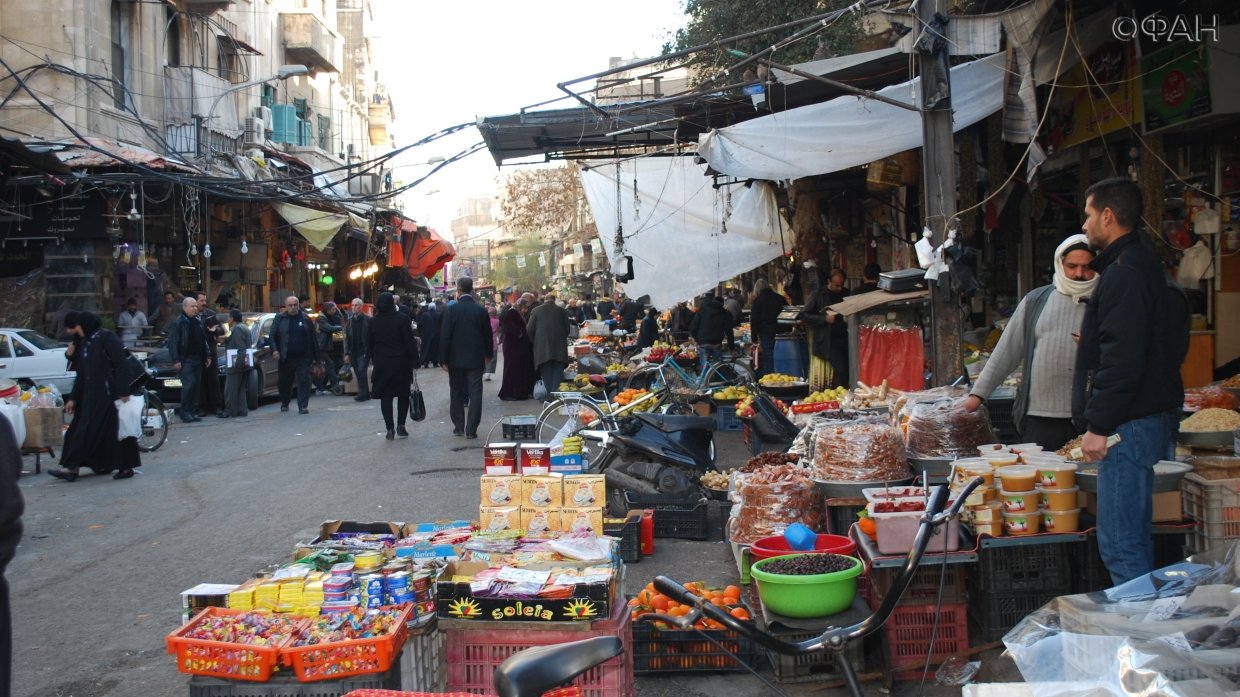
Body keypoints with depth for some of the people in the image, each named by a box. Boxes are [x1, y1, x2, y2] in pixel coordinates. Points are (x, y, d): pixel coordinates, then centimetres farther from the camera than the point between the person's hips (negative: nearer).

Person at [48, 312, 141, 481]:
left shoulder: (106, 337, -9)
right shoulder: (87, 342, 17)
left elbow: (121, 364, -16)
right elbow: (82, 373, 20)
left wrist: (123, 391, -21)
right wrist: (73, 398, 17)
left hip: (107, 393, -9)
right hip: (91, 394, 9)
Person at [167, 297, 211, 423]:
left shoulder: (198, 323, 16)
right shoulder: (178, 324, -6)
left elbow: (204, 341, 22)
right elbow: (172, 343, -10)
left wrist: (208, 356, 15)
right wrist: (176, 360, -15)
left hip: (198, 360, 7)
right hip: (185, 360, -7)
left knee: (197, 386, 6)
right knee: (189, 385, -13)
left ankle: (193, 411, 12)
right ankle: (185, 412, -6)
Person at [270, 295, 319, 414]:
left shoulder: (305, 318, 6)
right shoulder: (280, 318, 5)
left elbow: (312, 338, 6)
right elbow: (272, 335, 4)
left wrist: (314, 355, 4)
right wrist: (274, 350, -12)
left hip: (302, 358, -1)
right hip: (285, 358, 1)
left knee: (304, 381, -9)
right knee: (285, 382, 12)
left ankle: (303, 406, -7)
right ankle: (284, 404, 33)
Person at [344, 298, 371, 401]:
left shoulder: (367, 320, -4)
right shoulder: (349, 321, 10)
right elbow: (347, 338, 11)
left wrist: (371, 352, -11)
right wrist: (347, 353, 5)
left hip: (364, 351, -5)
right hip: (354, 353, 5)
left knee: (361, 371, -14)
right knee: (358, 374, 7)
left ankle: (362, 394, -9)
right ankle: (365, 394, 16)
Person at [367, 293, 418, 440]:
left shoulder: (373, 322, 1)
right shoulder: (402, 318, -9)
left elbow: (369, 345, 6)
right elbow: (409, 341, -11)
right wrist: (414, 358, -5)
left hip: (382, 364, 2)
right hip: (401, 362, -2)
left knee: (386, 396, 6)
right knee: (403, 394, 12)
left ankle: (390, 429, 1)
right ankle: (400, 425, 4)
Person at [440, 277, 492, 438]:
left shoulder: (451, 310, -8)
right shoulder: (481, 310, -2)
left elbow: (445, 336, -8)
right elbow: (488, 334, 6)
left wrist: (444, 359, -2)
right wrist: (488, 354, 21)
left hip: (455, 358, 0)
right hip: (475, 358, 0)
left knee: (456, 393, 12)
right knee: (475, 394, 1)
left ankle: (458, 427, 16)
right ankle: (471, 430, -3)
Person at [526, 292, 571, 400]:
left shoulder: (536, 311, 1)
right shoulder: (562, 311, 2)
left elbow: (529, 329, 0)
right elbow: (567, 329, 6)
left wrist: (534, 342, 14)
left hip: (542, 347, 0)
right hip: (559, 347, 0)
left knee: (546, 372, 6)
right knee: (558, 371, 3)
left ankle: (549, 395, 4)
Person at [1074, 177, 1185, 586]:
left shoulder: (1124, 273, -16)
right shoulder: (1139, 264, 17)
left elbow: (1122, 360, -23)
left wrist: (1099, 425, -21)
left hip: (1128, 425, -11)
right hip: (1145, 417, 11)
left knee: (1119, 544, -8)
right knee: (1133, 540, 17)